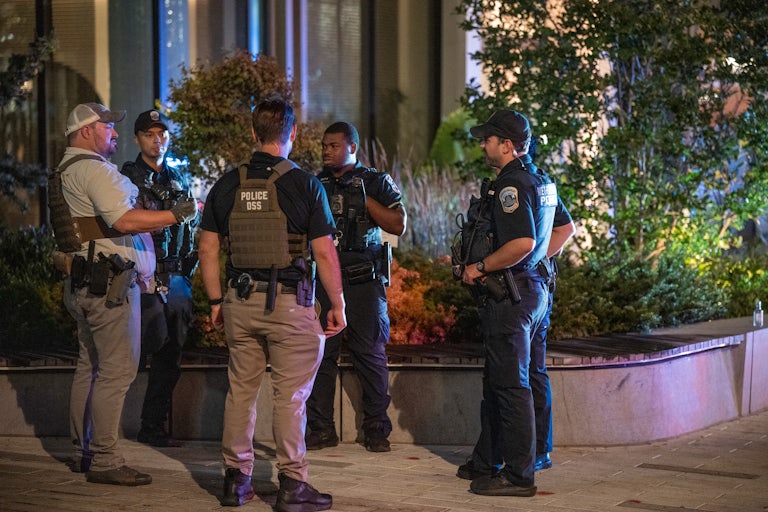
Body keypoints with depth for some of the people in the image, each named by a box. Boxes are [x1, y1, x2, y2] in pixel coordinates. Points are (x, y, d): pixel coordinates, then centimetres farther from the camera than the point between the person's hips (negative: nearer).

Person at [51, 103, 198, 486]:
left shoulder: (66, 171, 19)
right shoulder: (94, 169, -14)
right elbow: (124, 221, -25)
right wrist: (175, 215, -18)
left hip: (84, 281, 11)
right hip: (109, 282, -11)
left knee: (90, 366, 16)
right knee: (117, 370, -9)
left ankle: (83, 451, 23)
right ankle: (104, 461, -9)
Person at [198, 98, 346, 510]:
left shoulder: (227, 185, 4)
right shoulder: (305, 185, -8)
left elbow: (207, 249, 6)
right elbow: (324, 253, -9)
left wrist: (217, 301, 15)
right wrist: (337, 305, 0)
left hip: (241, 301, 4)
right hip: (290, 302, -4)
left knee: (240, 390, 13)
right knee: (290, 395, 0)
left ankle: (236, 479, 19)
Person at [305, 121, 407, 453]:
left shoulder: (376, 183, 5)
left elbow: (398, 225, -6)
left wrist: (363, 199, -9)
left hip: (363, 283, -3)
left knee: (371, 356, -1)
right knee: (319, 355, 1)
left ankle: (376, 430, 7)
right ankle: (320, 429, 8)